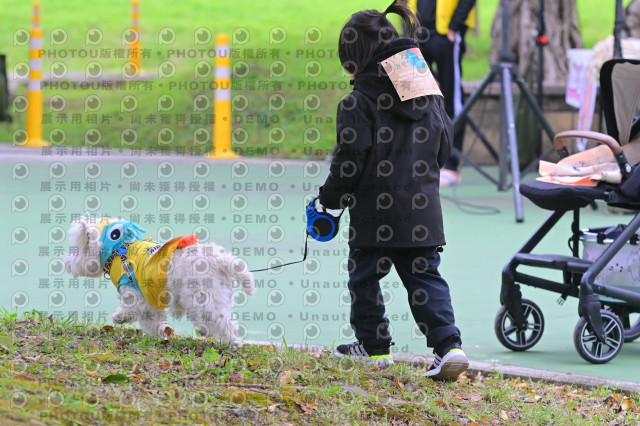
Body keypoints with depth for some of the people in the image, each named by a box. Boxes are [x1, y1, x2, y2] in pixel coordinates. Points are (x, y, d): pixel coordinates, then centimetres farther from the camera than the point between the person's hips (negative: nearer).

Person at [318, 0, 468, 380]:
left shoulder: (359, 102, -12)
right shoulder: (430, 95, 9)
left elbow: (351, 160, -13)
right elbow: (444, 145, 17)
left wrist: (330, 198, 2)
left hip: (376, 212, -6)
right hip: (422, 211, 6)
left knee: (365, 276, 12)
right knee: (424, 276, 7)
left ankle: (374, 346, 20)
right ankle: (448, 344, -8)